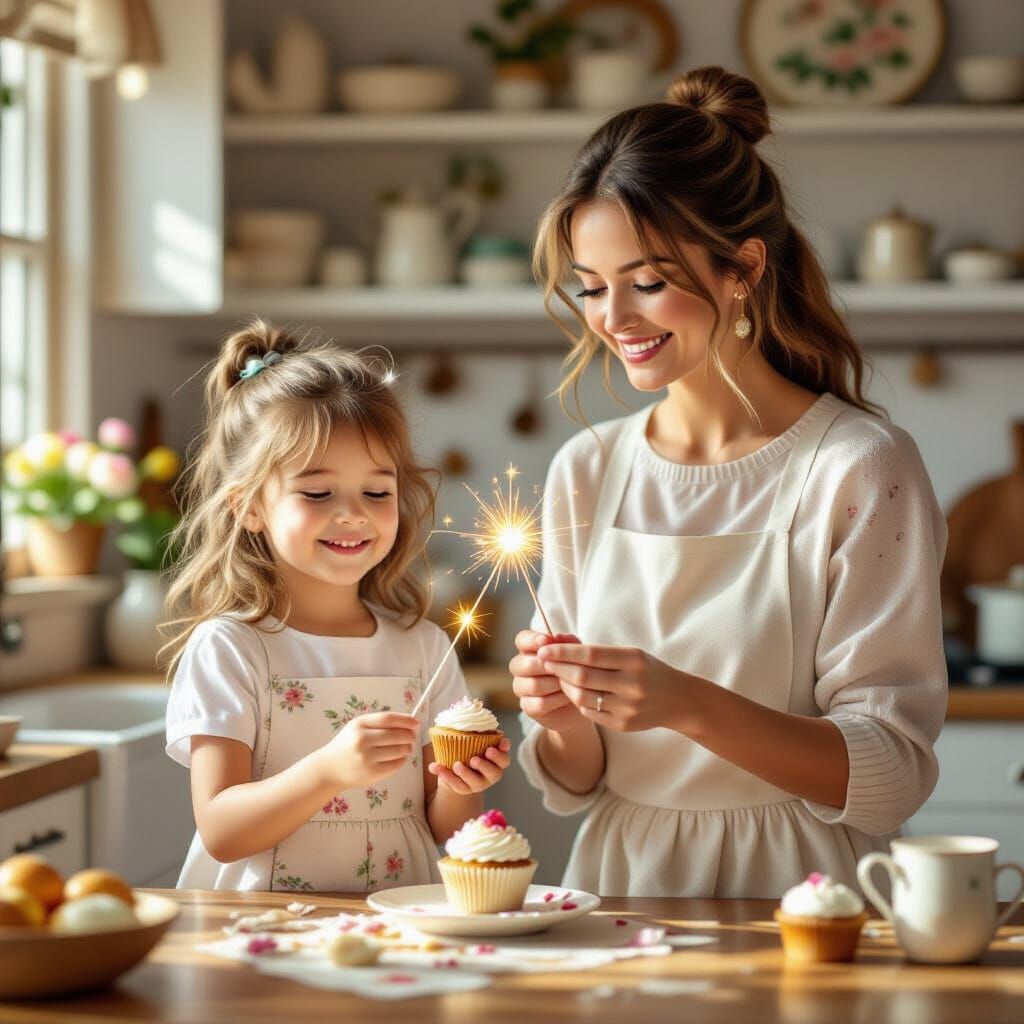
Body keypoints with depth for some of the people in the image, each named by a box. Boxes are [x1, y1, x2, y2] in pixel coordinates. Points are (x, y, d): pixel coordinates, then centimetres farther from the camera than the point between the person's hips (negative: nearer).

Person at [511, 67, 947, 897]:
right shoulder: (586, 472, 8)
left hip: (792, 892, -3)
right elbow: (577, 783, 12)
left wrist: (688, 704, -21)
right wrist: (562, 717, -9)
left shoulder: (860, 468, -6)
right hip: (622, 883, 3)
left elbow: (892, 775, -10)